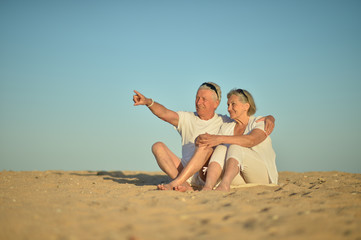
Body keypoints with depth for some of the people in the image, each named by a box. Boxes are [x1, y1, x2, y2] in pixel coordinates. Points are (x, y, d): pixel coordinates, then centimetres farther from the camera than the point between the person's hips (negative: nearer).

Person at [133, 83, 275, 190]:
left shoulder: (224, 122, 14)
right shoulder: (187, 119, 17)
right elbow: (165, 113, -1)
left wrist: (269, 119, -8)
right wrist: (148, 102, -19)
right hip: (187, 171, 3)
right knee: (158, 146, -17)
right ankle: (183, 183, -39)